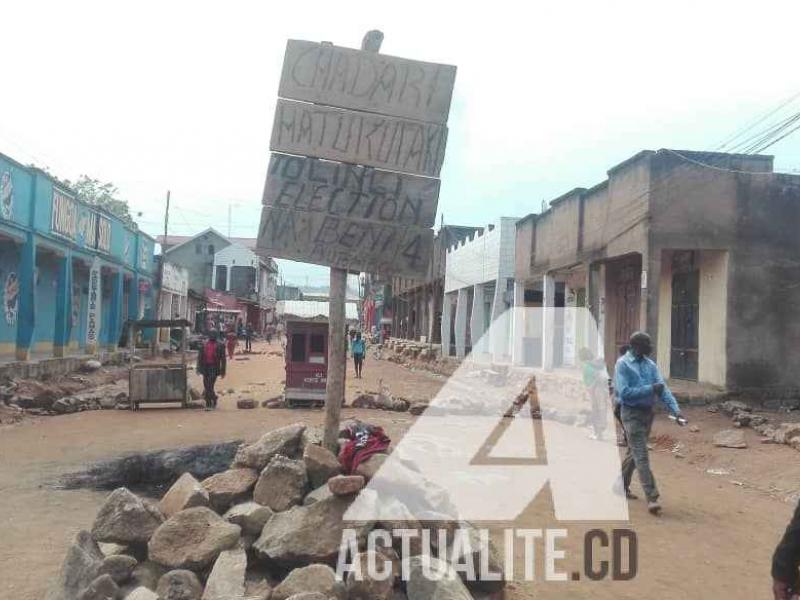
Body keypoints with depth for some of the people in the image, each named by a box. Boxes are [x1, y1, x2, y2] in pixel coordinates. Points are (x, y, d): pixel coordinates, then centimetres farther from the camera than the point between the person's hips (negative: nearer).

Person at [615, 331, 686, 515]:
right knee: (641, 456, -9)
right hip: (631, 413, -7)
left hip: (648, 412, 7)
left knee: (634, 453, 18)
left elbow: (662, 388, -1)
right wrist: (650, 389, -20)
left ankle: (621, 485, 35)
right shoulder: (623, 364, -11)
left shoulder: (650, 365, 7)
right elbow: (624, 392, -19)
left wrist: (675, 409, -14)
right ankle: (652, 497, -9)